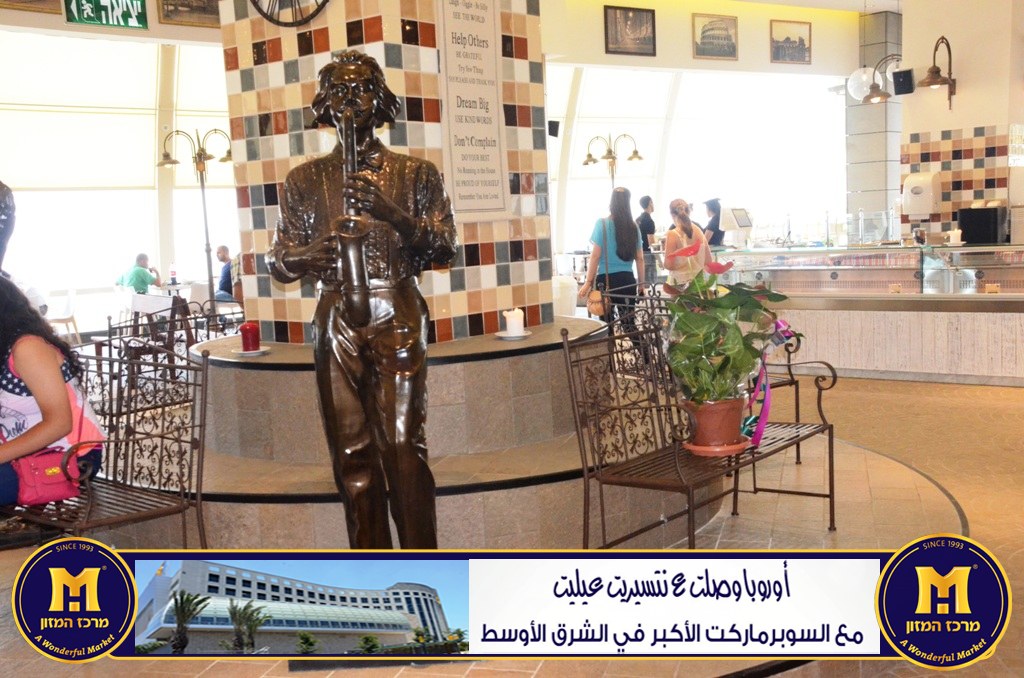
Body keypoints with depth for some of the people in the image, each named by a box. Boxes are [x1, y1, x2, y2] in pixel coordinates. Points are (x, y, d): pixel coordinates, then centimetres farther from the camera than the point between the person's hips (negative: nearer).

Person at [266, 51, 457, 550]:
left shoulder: (416, 173, 10)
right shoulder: (305, 180, 13)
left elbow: (446, 248, 1)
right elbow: (277, 261, 11)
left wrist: (394, 215, -15)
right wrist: (307, 254, -12)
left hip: (397, 318, -1)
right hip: (336, 322, 2)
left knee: (405, 443, -10)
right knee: (351, 452, 0)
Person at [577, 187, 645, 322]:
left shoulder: (602, 223, -6)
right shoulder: (633, 227, 5)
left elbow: (595, 256, -9)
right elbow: (639, 259, 8)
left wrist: (588, 282, -5)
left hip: (606, 279, -3)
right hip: (627, 280, 3)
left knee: (607, 324, 2)